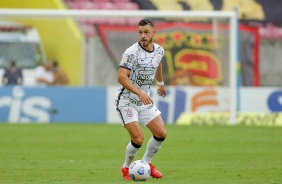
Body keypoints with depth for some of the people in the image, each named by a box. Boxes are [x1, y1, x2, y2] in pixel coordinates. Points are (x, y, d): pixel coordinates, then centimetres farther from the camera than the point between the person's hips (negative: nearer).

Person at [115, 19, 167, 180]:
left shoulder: (159, 50, 0)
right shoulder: (132, 52, -22)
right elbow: (121, 77, -30)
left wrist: (161, 83, 38)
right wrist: (140, 93, -39)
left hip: (145, 100, 7)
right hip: (127, 100, -7)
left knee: (161, 133, 0)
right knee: (138, 138, -15)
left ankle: (146, 163, 23)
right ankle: (127, 167, 12)